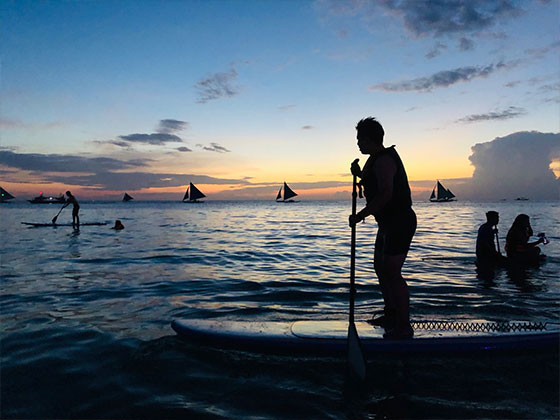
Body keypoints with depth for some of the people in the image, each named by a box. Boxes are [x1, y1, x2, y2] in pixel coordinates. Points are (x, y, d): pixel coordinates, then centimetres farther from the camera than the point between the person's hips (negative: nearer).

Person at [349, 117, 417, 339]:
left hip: (399, 223, -11)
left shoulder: (383, 160, -17)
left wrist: (361, 215, -25)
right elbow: (376, 188, 26)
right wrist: (360, 174, 13)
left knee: (392, 273, -9)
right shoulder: (378, 158, 17)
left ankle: (403, 326, 1)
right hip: (390, 223, 11)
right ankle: (391, 314, 30)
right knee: (380, 267, 18)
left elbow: (385, 194, -28)